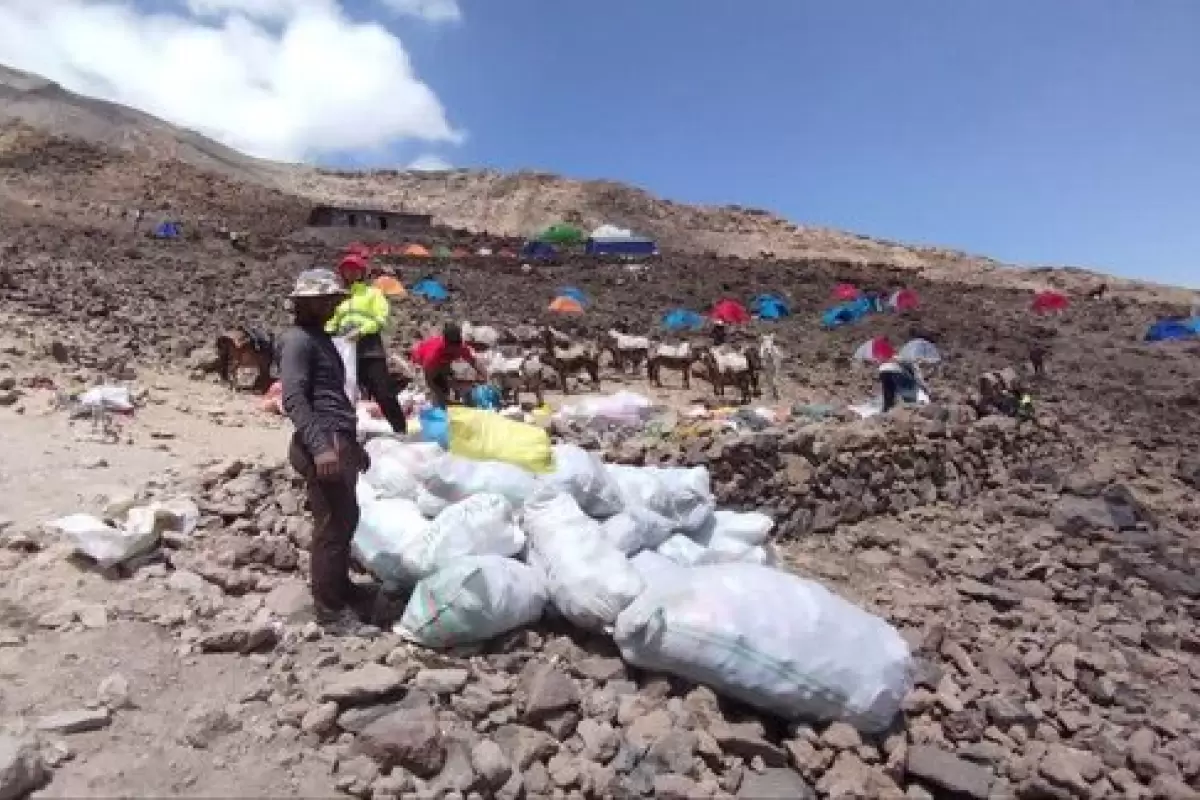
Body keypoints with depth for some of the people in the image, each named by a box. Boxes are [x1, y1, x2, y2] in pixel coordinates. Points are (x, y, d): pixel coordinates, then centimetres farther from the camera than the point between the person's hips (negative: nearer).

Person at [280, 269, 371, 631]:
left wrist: (352, 443, 28)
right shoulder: (298, 340, -8)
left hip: (339, 441, 10)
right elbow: (294, 399, -18)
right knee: (332, 526, -4)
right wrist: (319, 446, -28)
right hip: (324, 444, -10)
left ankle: (342, 591, 34)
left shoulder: (320, 338, 21)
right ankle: (331, 610, 7)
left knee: (347, 519, 19)